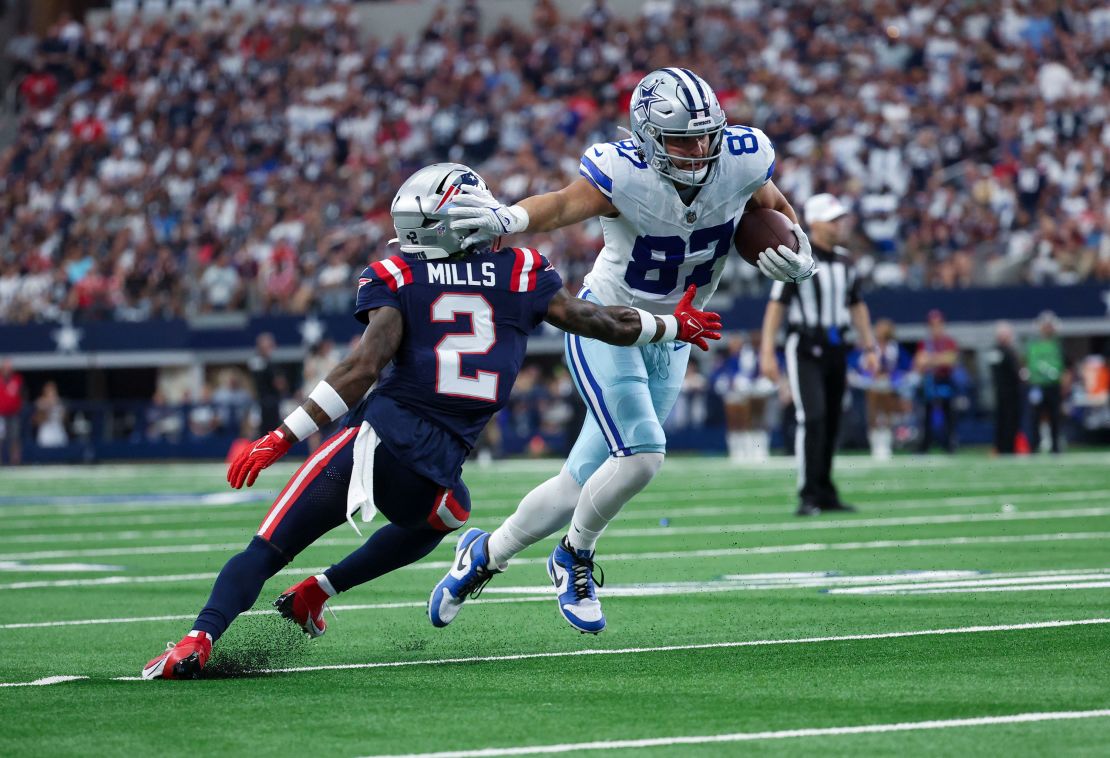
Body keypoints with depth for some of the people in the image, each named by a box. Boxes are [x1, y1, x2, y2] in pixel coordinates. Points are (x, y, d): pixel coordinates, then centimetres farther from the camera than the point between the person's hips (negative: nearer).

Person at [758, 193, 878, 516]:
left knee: (832, 424, 8)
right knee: (812, 418, -16)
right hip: (805, 348, -6)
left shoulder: (844, 260, 11)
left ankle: (825, 493, 15)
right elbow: (777, 305, -12)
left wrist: (869, 347, 14)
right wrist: (767, 351, -17)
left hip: (836, 349, 7)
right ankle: (808, 496, -15)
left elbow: (857, 305, 19)